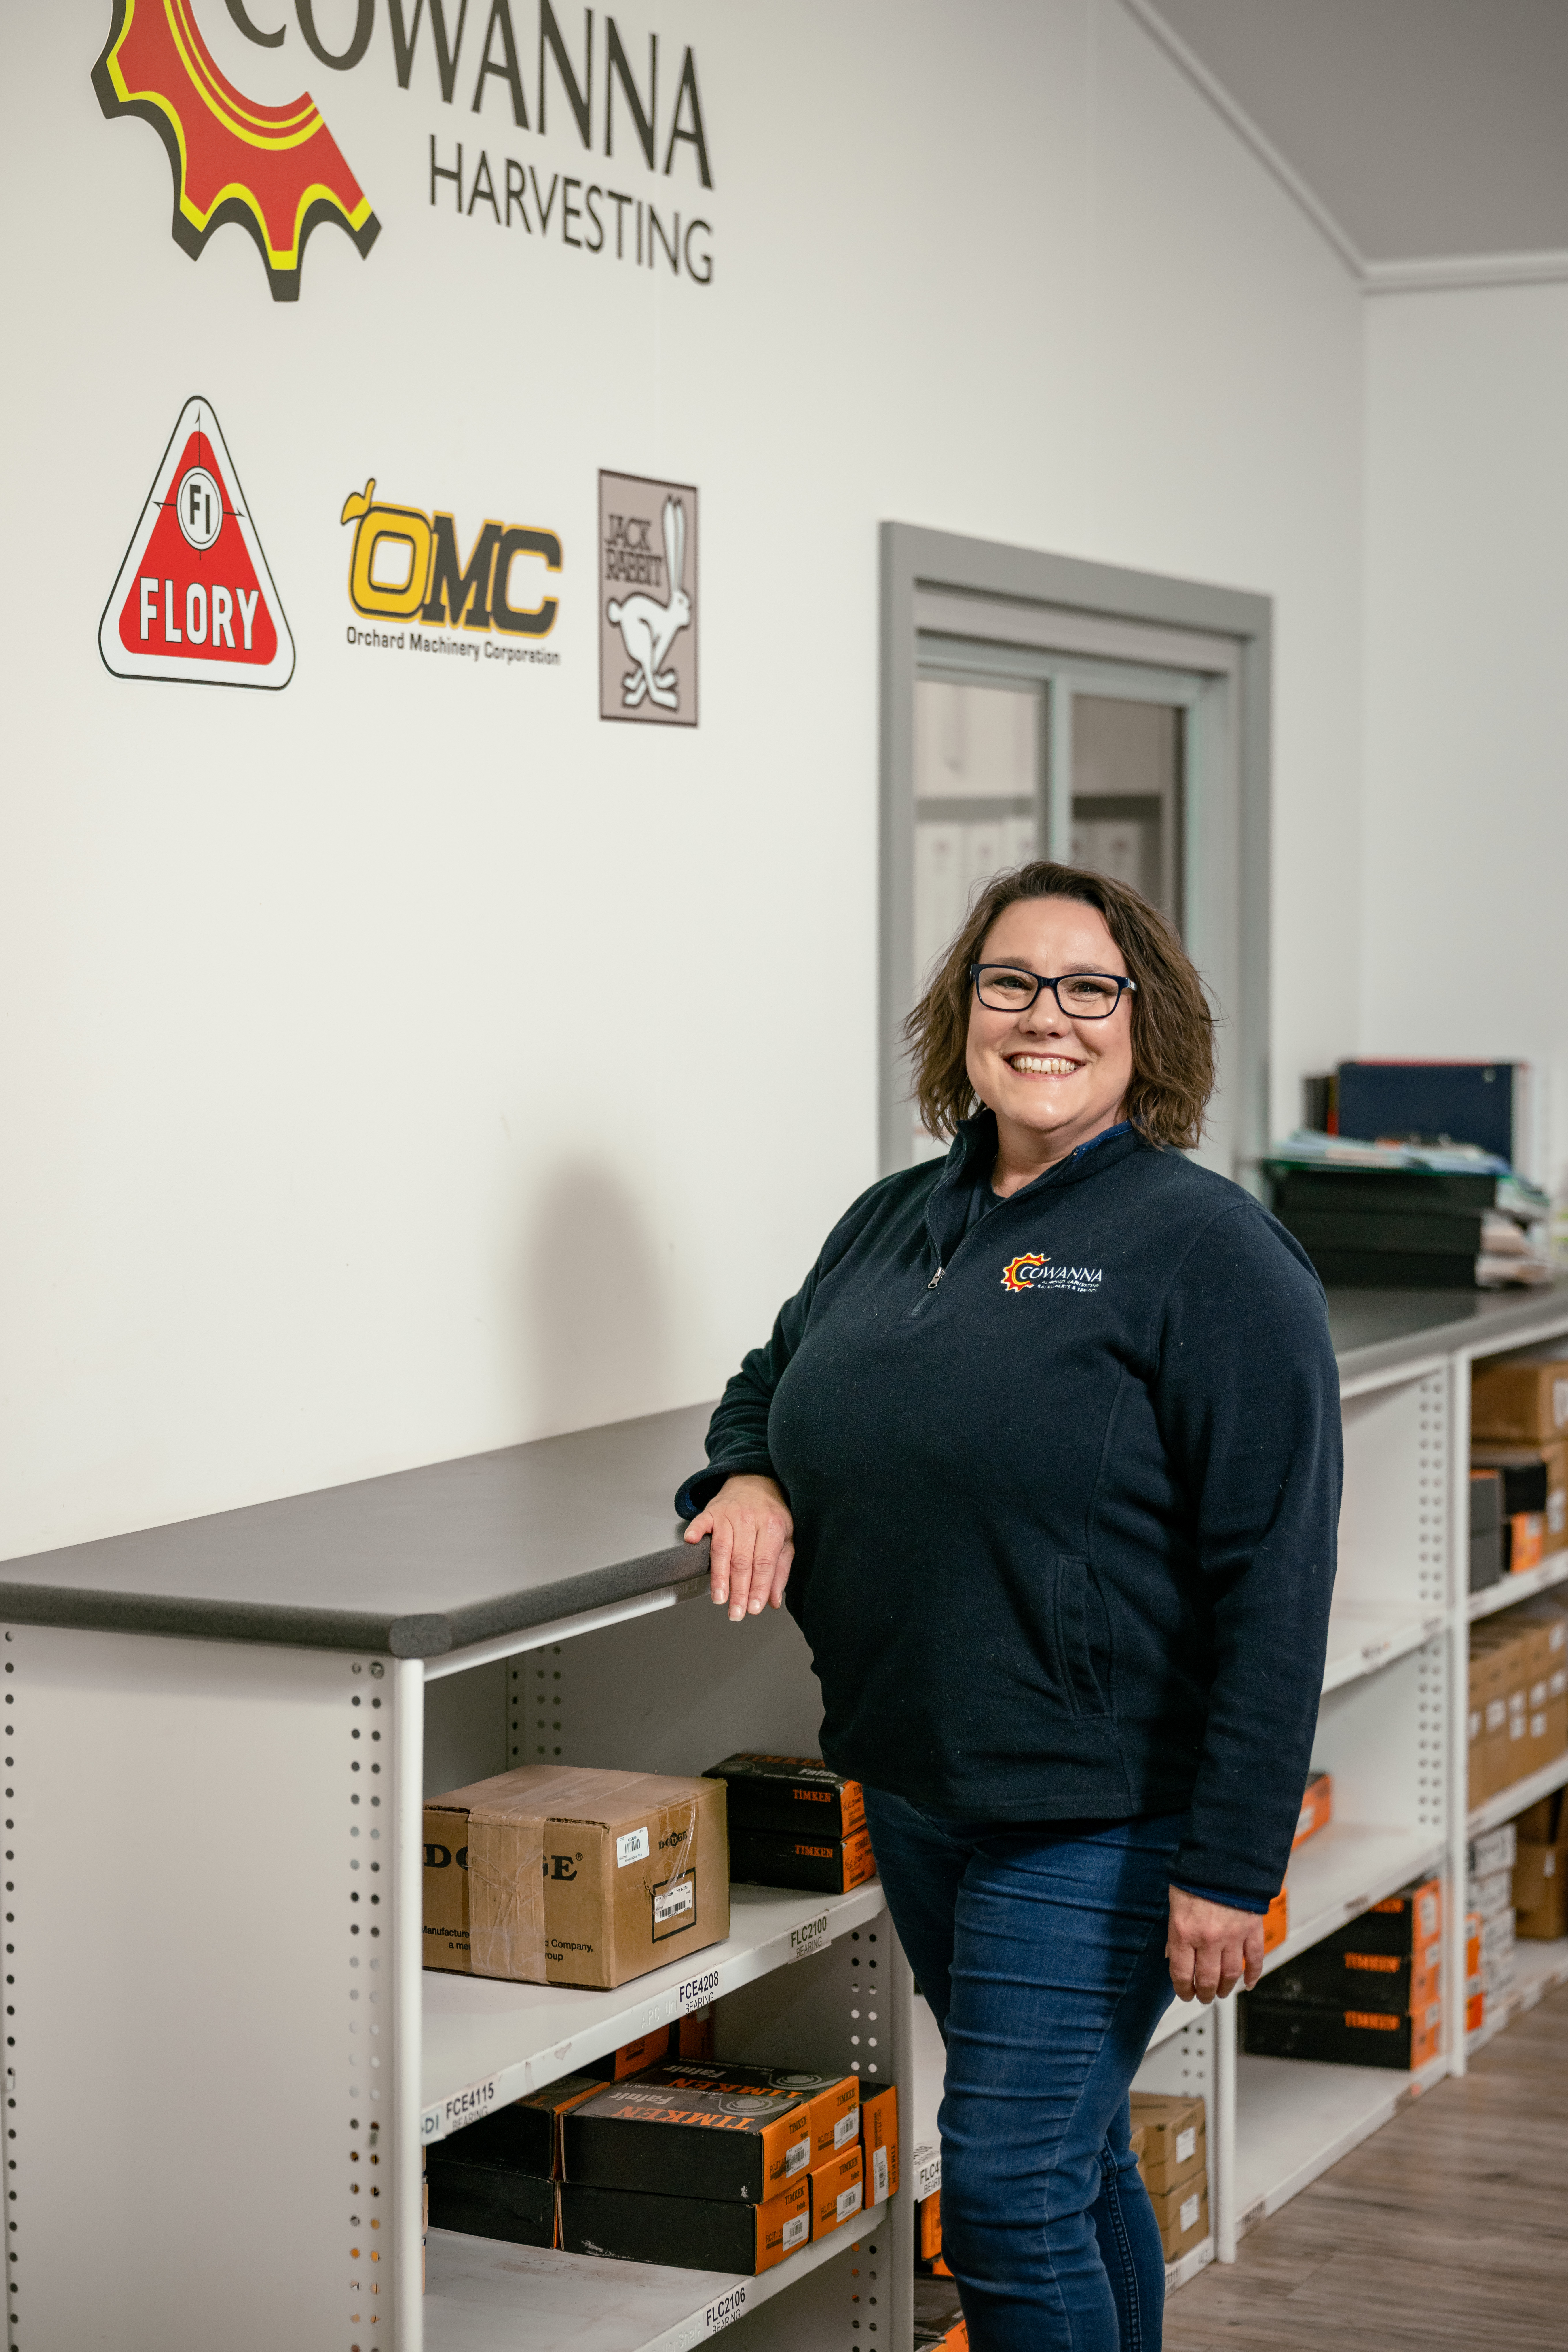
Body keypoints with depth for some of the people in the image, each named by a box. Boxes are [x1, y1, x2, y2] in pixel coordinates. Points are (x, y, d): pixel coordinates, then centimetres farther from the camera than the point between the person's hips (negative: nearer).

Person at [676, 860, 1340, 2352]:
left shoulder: (1209, 1251, -13)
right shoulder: (895, 1221, 8)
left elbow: (1275, 1581, -16)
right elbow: (774, 1380, 26)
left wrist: (1229, 1865, -20)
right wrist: (750, 1478, 1)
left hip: (1095, 1819, -7)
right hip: (913, 1786, 7)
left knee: (1009, 2193, -7)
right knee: (1068, 2161, 19)